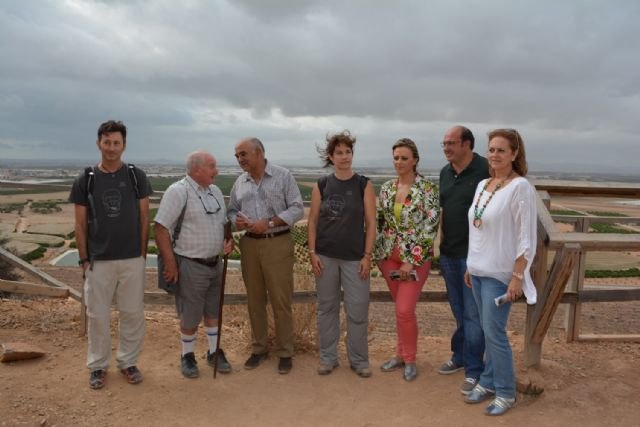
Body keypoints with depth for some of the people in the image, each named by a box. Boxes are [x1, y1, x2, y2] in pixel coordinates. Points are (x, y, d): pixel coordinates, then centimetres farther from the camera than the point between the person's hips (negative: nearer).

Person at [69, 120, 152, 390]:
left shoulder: (136, 176, 0)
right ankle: (98, 365, 26)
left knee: (133, 313, 8)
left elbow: (144, 218, 3)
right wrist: (83, 259, -1)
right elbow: (80, 224, 3)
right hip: (99, 261, 0)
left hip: (132, 260, 0)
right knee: (97, 314, 9)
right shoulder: (85, 180, 0)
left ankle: (128, 361, 25)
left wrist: (143, 253, 0)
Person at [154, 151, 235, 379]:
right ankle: (187, 356, 27)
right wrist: (170, 263, -18)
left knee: (213, 311, 17)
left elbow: (224, 221, 19)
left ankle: (214, 352, 32)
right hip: (190, 265, -7)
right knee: (190, 316, 6)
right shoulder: (178, 191, -15)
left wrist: (229, 239, -2)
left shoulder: (214, 191, 8)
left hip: (215, 263, 7)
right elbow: (161, 228, -17)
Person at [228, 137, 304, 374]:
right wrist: (236, 220, -9)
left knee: (280, 300, 0)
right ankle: (259, 348, 26)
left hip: (278, 243, -4)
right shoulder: (240, 182, 10)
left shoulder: (283, 176, -4)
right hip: (249, 244, 5)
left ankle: (285, 352, 14)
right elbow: (232, 210, 15)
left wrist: (269, 223, -17)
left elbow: (297, 209, -8)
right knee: (255, 299, 11)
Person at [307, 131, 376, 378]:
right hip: (325, 256, 2)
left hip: (354, 257, -1)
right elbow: (313, 221, 4)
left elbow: (371, 223, -2)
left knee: (357, 311, 2)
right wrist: (312, 252, -3)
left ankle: (359, 360, 19)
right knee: (327, 308, 10)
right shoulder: (321, 185, 3)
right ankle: (328, 357, 24)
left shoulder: (363, 185, -1)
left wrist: (367, 256, -7)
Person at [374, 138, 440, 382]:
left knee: (405, 309, -7)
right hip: (389, 256, 5)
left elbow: (430, 227, -14)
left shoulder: (428, 189, -10)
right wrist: (378, 254, 6)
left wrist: (412, 260, -16)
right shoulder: (386, 188, 6)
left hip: (416, 257, -5)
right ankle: (402, 355, 29)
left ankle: (409, 359, 14)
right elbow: (379, 221, 11)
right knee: (401, 308, 15)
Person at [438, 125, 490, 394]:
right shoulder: (445, 173, 9)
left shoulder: (485, 171, -14)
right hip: (448, 252, 7)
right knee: (459, 311, 19)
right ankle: (460, 356, 34)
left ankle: (474, 370, 12)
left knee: (473, 314, 0)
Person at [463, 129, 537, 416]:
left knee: (494, 332, -1)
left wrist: (518, 277, -16)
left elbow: (526, 238, -14)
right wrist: (470, 266, 15)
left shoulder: (520, 187, -12)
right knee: (488, 331, 15)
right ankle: (488, 382, 28)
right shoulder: (483, 184, 9)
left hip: (500, 273, -6)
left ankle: (505, 393, 16)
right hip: (479, 269, 6)